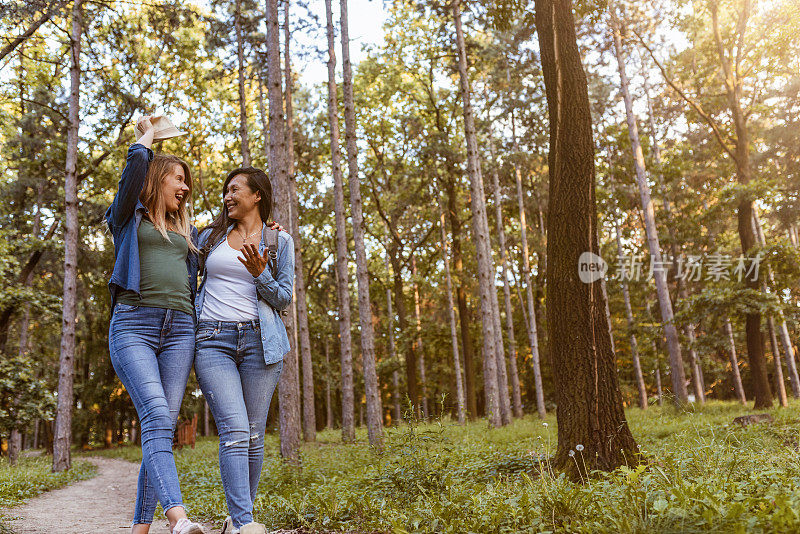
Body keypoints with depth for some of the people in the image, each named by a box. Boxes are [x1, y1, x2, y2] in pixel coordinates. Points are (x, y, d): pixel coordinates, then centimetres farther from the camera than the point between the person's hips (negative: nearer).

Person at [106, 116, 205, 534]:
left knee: (164, 425, -5)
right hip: (133, 326, -4)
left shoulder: (187, 232, 27)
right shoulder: (128, 217, 13)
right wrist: (147, 134, 14)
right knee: (156, 417, -22)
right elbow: (136, 164, -2)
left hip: (179, 330, 5)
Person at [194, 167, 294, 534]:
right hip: (212, 339, 0)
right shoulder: (210, 236, 16)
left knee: (253, 435, 1)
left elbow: (284, 299, 5)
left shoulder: (280, 242, 10)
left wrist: (260, 273, -12)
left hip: (259, 339, 0)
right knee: (234, 431, -15)